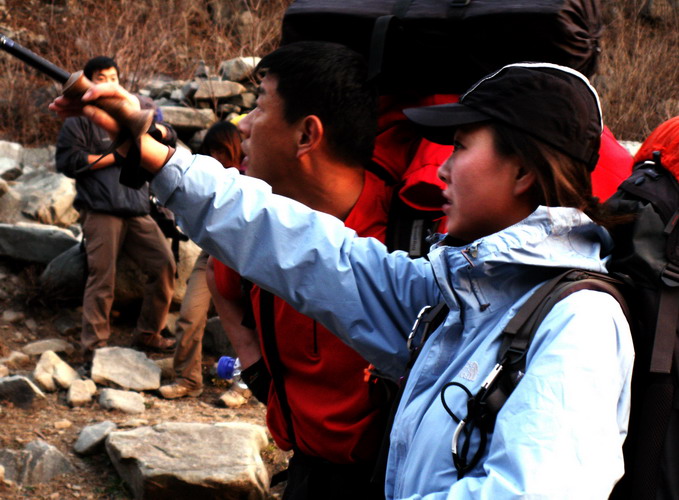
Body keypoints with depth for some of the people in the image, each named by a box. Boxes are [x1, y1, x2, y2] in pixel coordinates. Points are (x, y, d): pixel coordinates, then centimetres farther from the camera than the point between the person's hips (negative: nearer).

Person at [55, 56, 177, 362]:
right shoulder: (79, 120, 6)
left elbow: (168, 136, 24)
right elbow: (68, 161, -5)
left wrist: (154, 128, 0)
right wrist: (115, 156, -6)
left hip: (137, 209, 6)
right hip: (101, 212, -6)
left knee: (164, 264, 0)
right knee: (102, 278, -9)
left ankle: (148, 334, 14)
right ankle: (93, 347, -3)